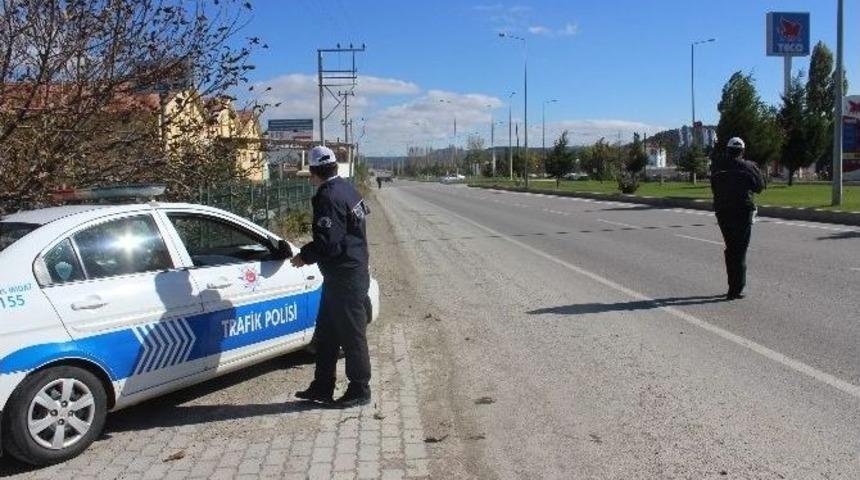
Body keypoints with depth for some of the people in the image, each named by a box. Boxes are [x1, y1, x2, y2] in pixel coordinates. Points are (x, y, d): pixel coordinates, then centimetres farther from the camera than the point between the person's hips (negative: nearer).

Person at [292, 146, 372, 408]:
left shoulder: (329, 197, -20)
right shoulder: (346, 189, 11)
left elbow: (328, 242, -24)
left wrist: (305, 256, -7)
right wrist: (310, 254, 19)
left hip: (345, 278, -10)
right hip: (352, 271, 10)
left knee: (352, 335, 1)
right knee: (326, 334, 17)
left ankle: (360, 390, 13)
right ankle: (322, 387, 26)